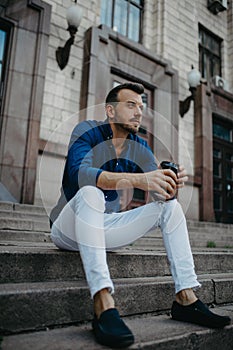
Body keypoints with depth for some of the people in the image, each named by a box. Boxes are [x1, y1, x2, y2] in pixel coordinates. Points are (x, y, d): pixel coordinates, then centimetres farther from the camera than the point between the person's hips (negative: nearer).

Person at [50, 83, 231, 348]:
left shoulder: (140, 147, 5)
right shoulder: (87, 131, -12)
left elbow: (161, 193, -5)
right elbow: (79, 172, -33)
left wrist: (172, 184, -30)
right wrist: (137, 179, -45)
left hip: (105, 227, 6)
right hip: (68, 229, -5)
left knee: (171, 206, -6)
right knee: (89, 193, -37)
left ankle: (185, 299, -11)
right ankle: (103, 306, -44)